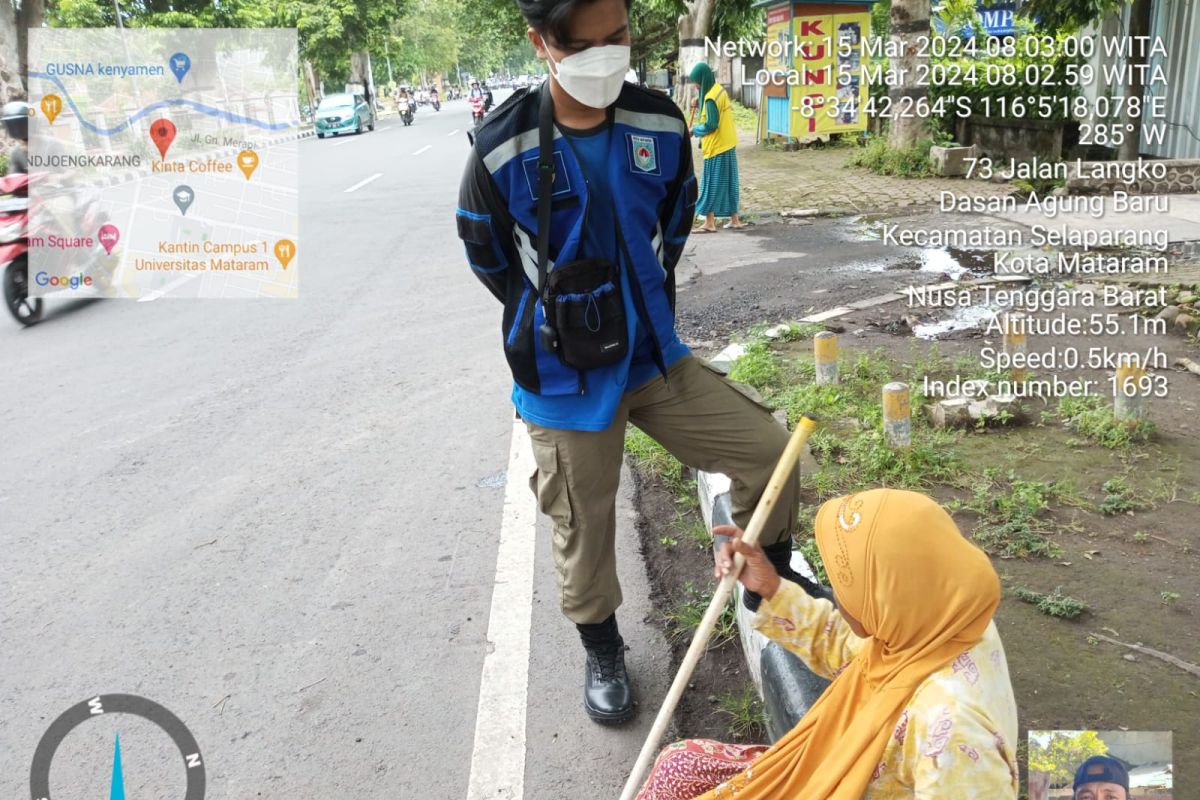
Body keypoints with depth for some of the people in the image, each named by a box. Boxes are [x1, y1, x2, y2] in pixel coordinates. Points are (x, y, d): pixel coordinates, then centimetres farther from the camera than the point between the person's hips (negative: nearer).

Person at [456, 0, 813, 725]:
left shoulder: (661, 125, -7)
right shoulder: (503, 147, -19)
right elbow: (486, 253, -1)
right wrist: (552, 321, 5)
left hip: (653, 355, 4)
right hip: (564, 375, -3)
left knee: (769, 450, 0)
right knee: (584, 524, 11)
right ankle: (602, 650, 39)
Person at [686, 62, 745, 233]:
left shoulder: (711, 98, -19)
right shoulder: (719, 89, 10)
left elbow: (711, 125, -21)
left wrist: (694, 130, -7)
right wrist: (700, 98, 11)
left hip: (716, 147, -9)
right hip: (727, 144, 9)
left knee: (712, 184, -4)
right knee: (728, 183, 13)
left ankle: (709, 223, -1)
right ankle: (734, 219, 17)